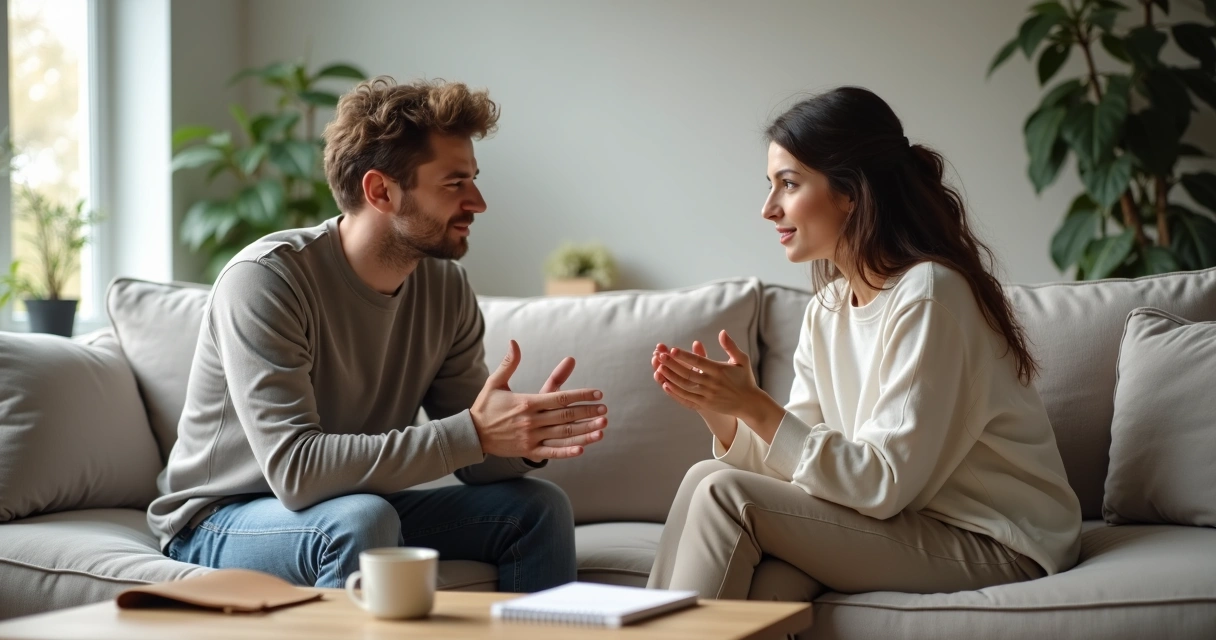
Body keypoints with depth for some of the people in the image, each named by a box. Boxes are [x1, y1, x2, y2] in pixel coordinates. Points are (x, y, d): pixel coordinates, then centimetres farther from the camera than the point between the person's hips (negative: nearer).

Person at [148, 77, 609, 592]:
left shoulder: (446, 288, -5)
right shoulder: (264, 279, -24)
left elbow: (478, 463, -2)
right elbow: (295, 471, -33)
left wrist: (525, 438, -26)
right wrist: (473, 433, -35)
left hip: (358, 510, 6)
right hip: (221, 522, -6)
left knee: (539, 508, -8)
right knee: (360, 520, -35)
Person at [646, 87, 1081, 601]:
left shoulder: (926, 294, -17)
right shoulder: (827, 310, 8)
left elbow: (885, 485, -20)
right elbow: (797, 460, 2)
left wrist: (756, 408, -22)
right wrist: (719, 411, -14)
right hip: (913, 521, 7)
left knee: (722, 494, -17)